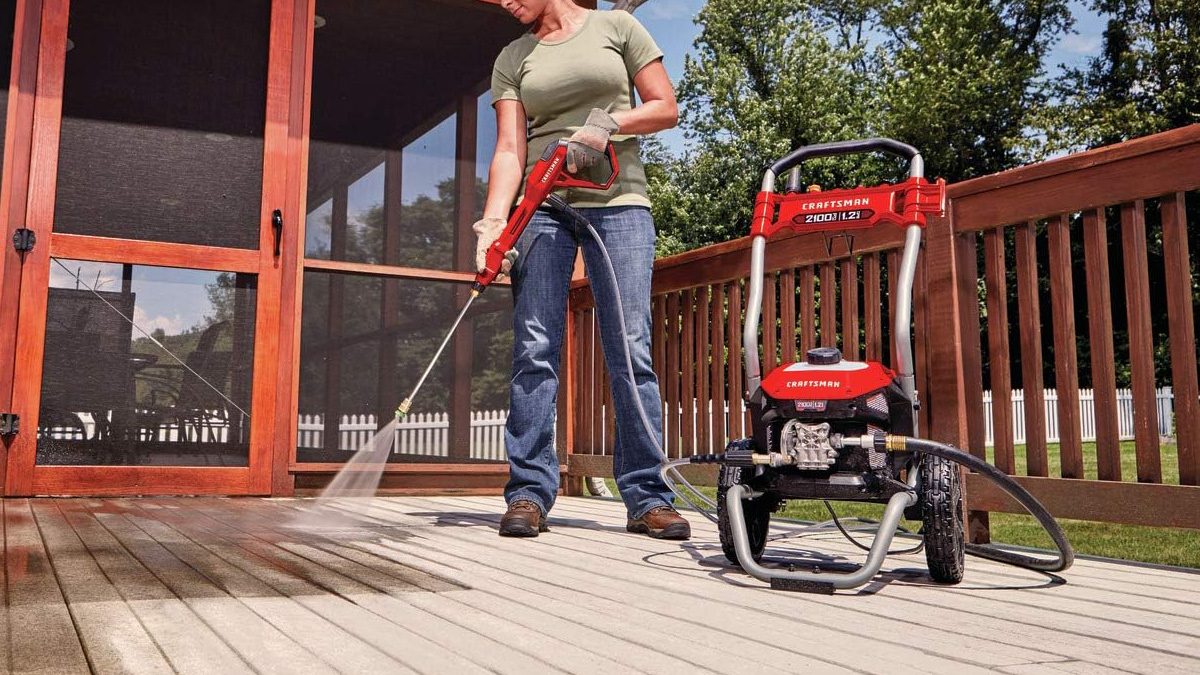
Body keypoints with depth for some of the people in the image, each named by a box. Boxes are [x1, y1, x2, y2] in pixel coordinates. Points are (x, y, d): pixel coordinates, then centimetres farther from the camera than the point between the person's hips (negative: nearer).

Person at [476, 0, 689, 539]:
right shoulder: (512, 59, 14)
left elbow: (666, 109, 7)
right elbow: (509, 150, 2)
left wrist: (609, 123, -10)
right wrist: (493, 221, -12)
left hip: (618, 203, -2)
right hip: (542, 207, 2)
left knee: (630, 350, -6)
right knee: (534, 350, -5)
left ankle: (646, 498, -1)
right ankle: (530, 493, 1)